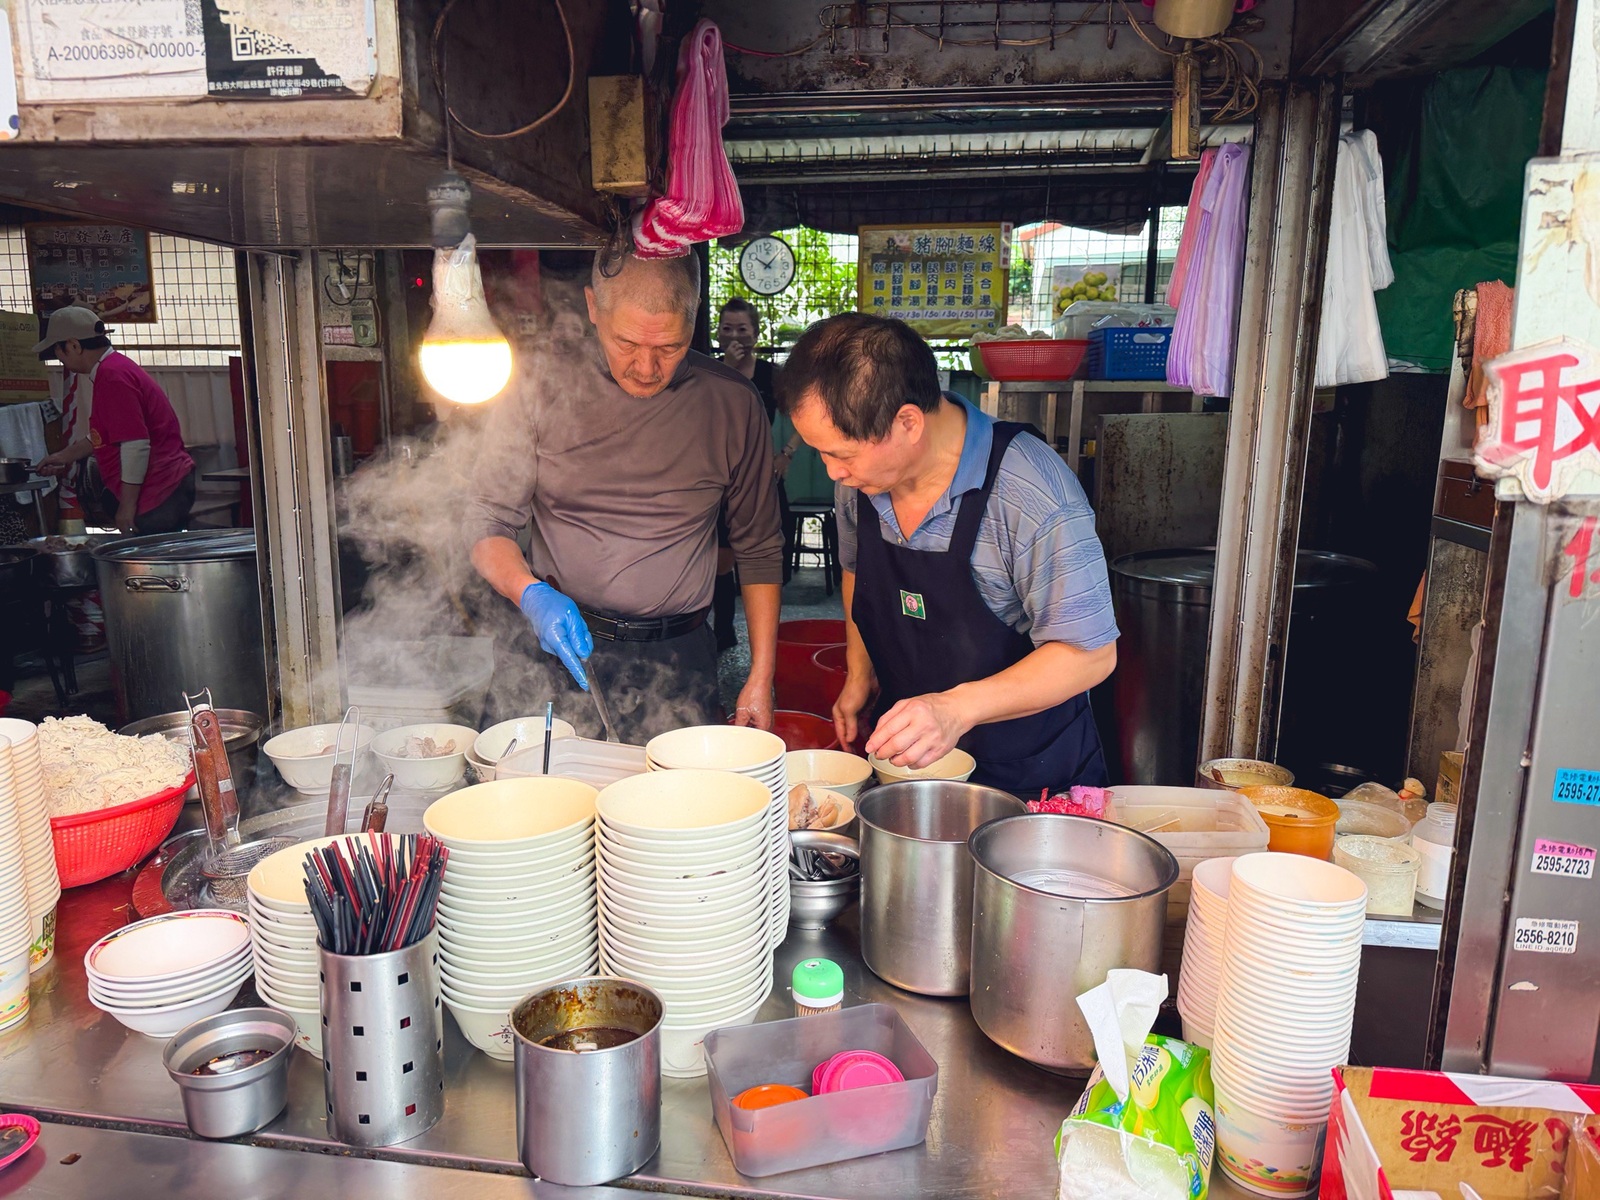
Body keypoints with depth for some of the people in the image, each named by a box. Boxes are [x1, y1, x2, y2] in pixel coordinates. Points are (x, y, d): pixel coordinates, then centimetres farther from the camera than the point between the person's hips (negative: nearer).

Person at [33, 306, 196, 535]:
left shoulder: (112, 376, -15)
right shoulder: (113, 368, 19)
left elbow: (136, 445, -22)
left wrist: (127, 506, -17)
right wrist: (65, 456, 36)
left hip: (158, 494, -11)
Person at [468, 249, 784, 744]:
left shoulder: (732, 402, -1)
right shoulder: (541, 389, -4)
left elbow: (758, 549, 7)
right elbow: (490, 526, 1)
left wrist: (761, 678, 3)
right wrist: (530, 593, -20)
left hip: (678, 663, 1)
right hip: (559, 648, 0)